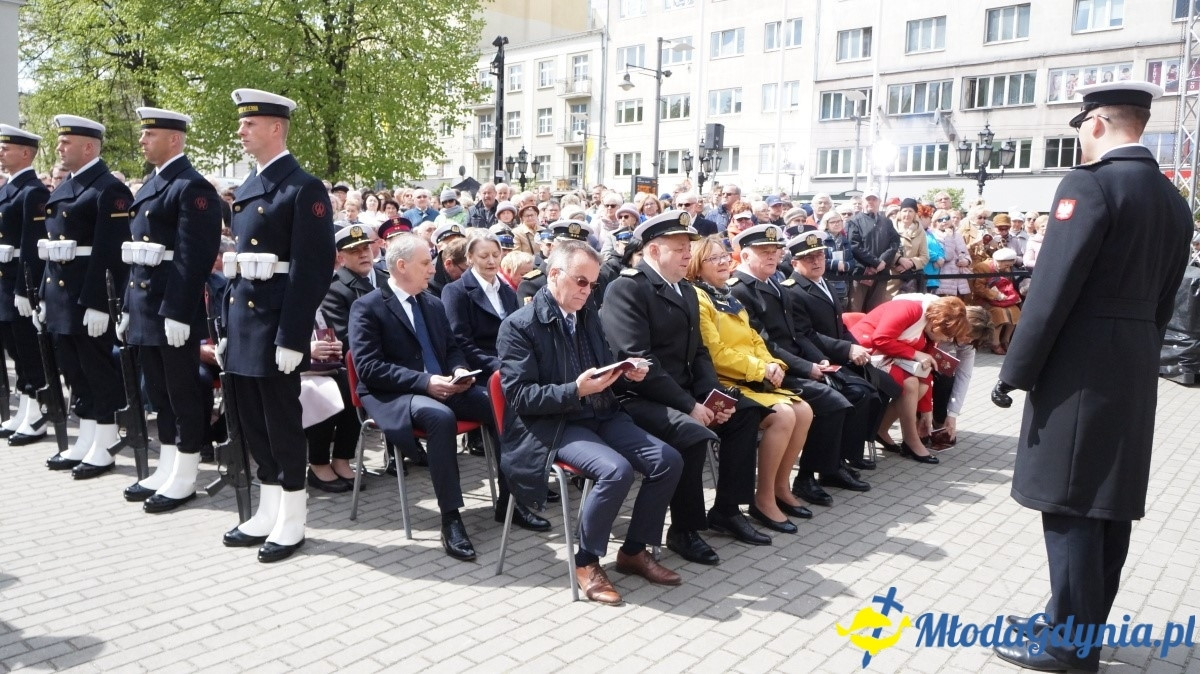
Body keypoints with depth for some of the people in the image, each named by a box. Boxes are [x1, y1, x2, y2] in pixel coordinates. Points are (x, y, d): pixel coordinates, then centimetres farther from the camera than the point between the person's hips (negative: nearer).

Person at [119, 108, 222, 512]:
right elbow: (138, 254, 19)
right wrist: (128, 307, 18)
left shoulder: (192, 187, -12)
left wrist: (177, 313, -23)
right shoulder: (151, 186, 17)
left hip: (174, 311, -9)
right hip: (145, 308, 9)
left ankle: (184, 479, 10)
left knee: (184, 394, 1)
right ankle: (166, 470, 25)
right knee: (159, 395, 15)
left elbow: (193, 257, -19)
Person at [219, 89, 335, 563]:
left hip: (276, 324, -8)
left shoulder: (304, 188, -11)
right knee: (252, 423, 14)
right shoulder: (248, 187, 15)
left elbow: (315, 269, -17)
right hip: (242, 320, 9)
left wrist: (292, 337, -20)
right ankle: (268, 513, 28)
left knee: (282, 422, 1)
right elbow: (238, 260, 17)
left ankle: (292, 522, 15)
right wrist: (226, 325, 14)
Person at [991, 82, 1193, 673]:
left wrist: (1015, 371, -13)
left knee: (1071, 505, -2)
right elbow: (1164, 299, 15)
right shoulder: (1174, 200, 14)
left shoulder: (1090, 184, -13)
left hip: (1081, 368, -9)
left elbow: (1051, 288, -18)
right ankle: (1081, 623, 27)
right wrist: (1139, 358, 20)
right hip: (1135, 369, 9)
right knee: (1111, 501, 14)